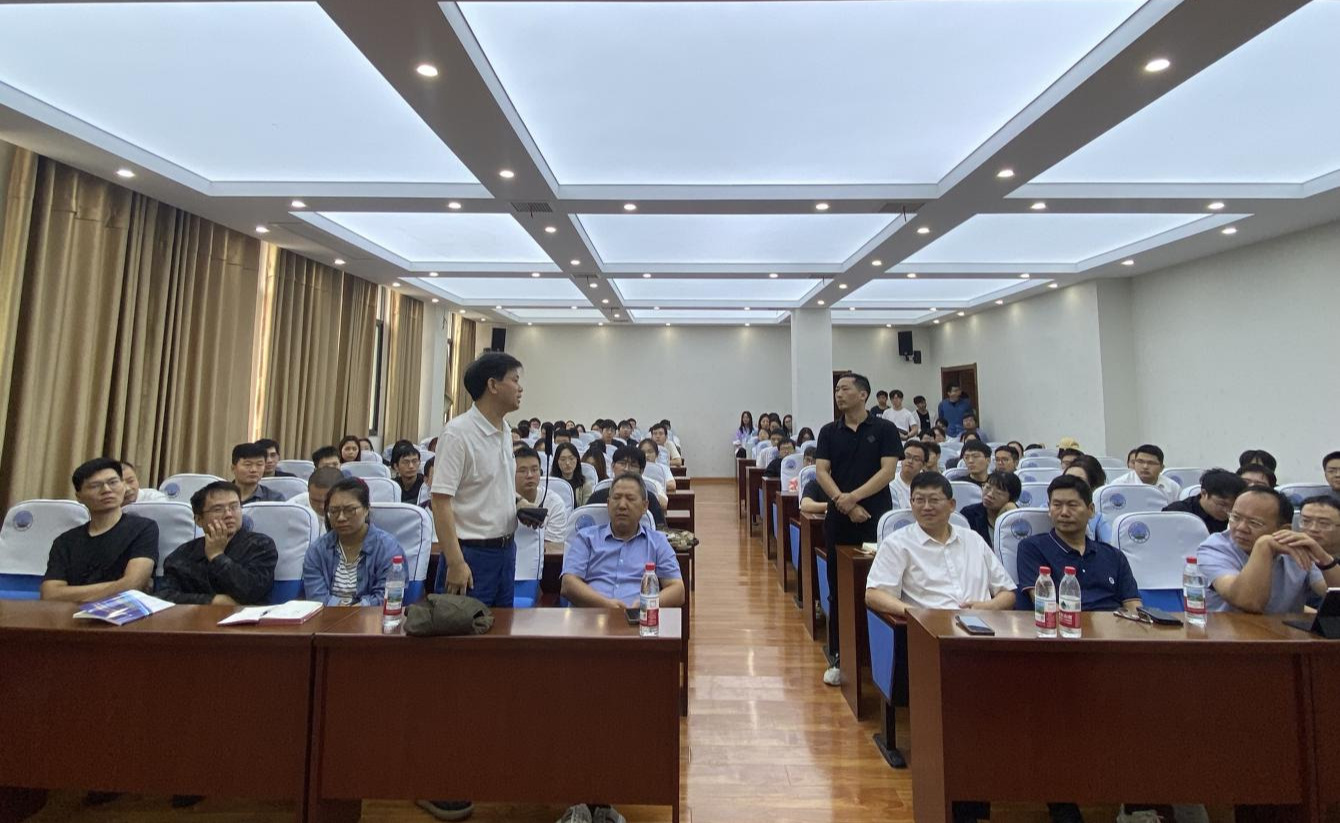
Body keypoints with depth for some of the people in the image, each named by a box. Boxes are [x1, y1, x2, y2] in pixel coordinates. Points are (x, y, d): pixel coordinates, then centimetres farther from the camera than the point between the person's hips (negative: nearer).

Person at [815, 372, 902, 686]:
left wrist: (853, 497, -17)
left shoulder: (884, 429, 1)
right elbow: (821, 471, 0)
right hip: (839, 519, 3)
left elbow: (888, 471, -7)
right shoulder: (829, 431, 8)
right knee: (838, 590, 7)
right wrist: (844, 504, -14)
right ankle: (837, 658, 17)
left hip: (876, 518, -2)